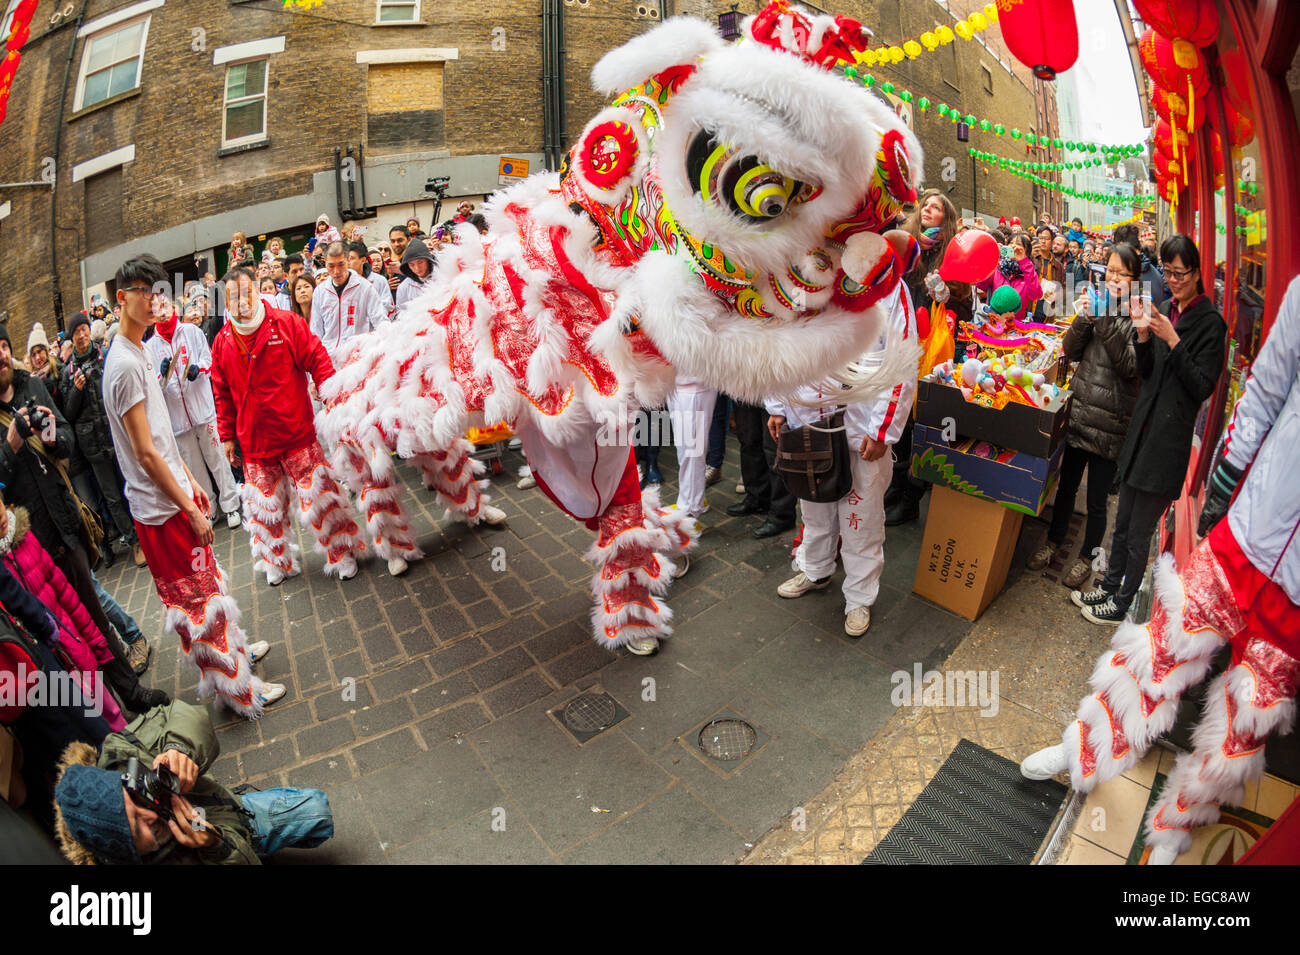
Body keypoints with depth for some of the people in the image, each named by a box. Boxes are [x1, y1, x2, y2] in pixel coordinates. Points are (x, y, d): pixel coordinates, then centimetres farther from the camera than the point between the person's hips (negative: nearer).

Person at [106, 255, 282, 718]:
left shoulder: (140, 353, 10)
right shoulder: (125, 365, -20)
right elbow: (145, 453, -20)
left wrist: (191, 482, 17)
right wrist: (190, 507, -15)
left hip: (176, 494, 9)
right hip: (162, 508, -9)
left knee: (204, 584, 22)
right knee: (195, 598, 2)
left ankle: (233, 649, 39)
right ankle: (237, 690, 15)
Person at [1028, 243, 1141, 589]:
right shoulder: (1098, 304, 6)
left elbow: (1130, 367, -19)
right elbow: (1071, 352, 4)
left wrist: (1107, 323, -26)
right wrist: (1083, 319, -13)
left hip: (1111, 422, -4)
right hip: (1079, 413, 5)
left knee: (1096, 500, 7)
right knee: (1066, 485, 18)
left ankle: (1086, 557, 26)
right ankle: (1053, 543, 35)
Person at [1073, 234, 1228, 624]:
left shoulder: (1210, 322, -9)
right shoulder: (1164, 311, 9)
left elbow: (1203, 387, -13)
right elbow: (1147, 374, 10)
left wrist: (1172, 340, -20)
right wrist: (1144, 335, -6)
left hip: (1170, 438, -6)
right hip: (1142, 428, 6)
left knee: (1139, 533, 3)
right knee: (1123, 523, 16)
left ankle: (1120, 606, 17)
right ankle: (1109, 587, 31)